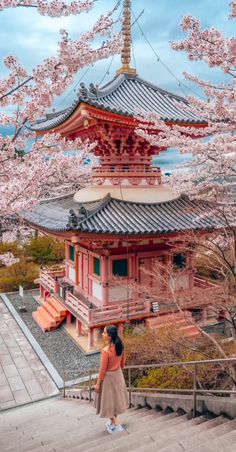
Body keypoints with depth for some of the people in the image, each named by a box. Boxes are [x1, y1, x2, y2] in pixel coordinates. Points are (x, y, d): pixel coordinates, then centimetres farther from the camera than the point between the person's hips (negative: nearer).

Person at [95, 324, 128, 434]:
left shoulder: (106, 350, -32)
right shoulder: (120, 346, -11)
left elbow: (103, 369, -22)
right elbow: (122, 363, 3)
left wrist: (98, 383, -9)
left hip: (108, 377, -7)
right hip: (118, 375, 7)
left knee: (108, 400, 14)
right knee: (115, 397, 24)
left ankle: (116, 425, 25)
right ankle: (113, 421, 42)